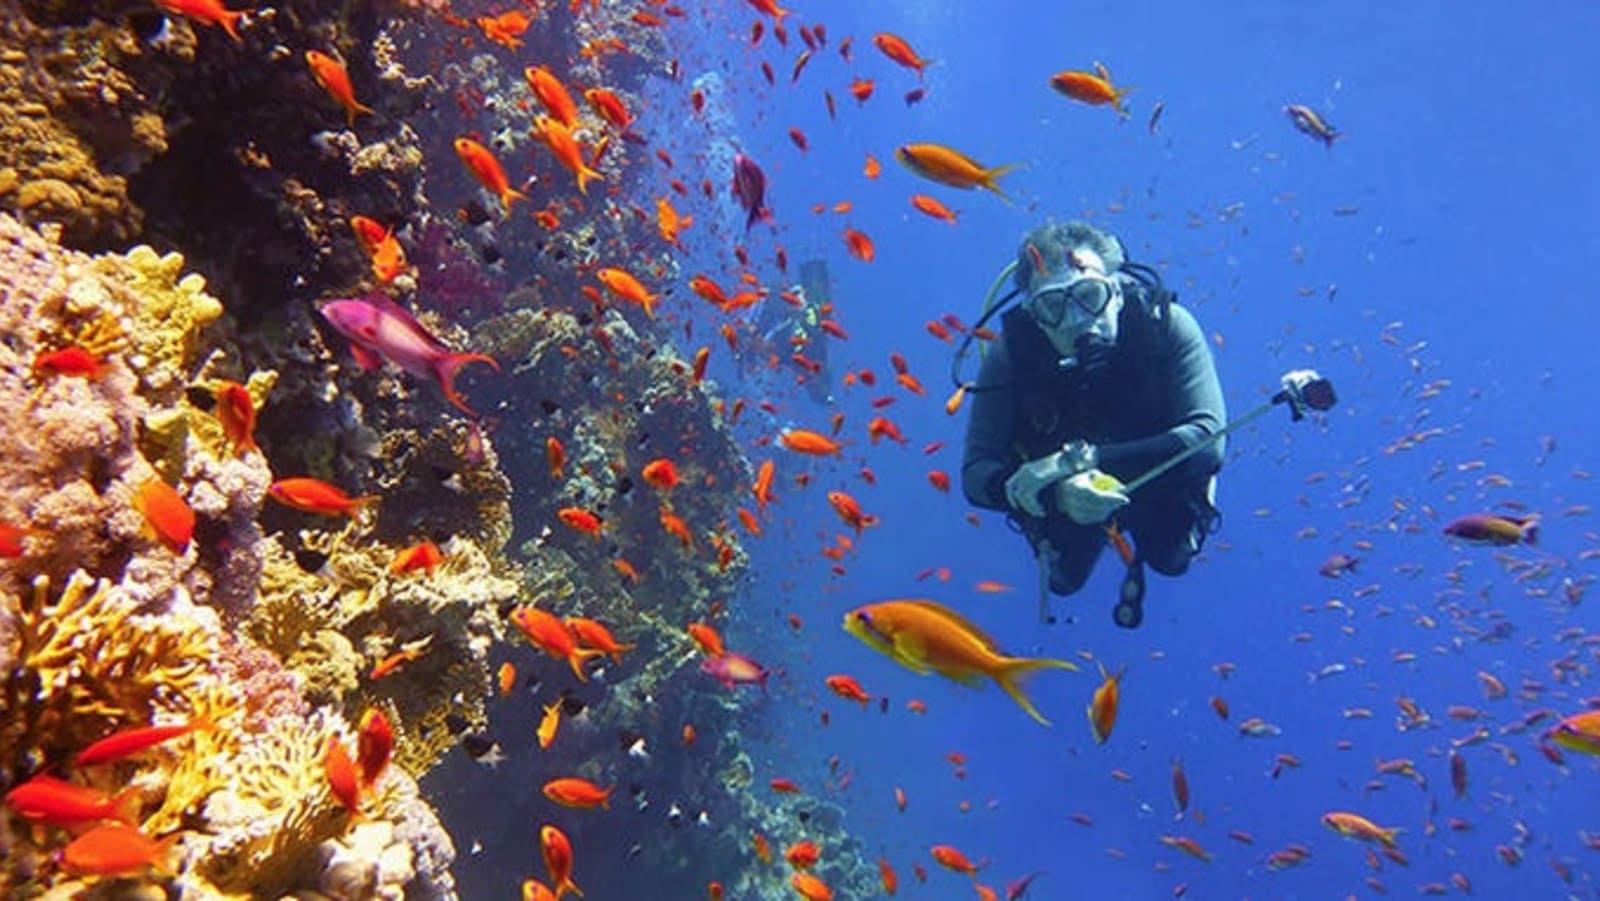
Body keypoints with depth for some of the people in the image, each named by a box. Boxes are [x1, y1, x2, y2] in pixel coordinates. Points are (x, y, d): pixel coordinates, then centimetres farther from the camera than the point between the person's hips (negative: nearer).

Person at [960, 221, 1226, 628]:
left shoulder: (1165, 325, -30)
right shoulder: (1011, 353, -28)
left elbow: (1209, 441, -39)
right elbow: (976, 475, -32)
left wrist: (1085, 459, -49)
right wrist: (1057, 493, -52)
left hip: (1154, 485, 0)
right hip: (1062, 492, 0)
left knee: (1169, 559, -11)